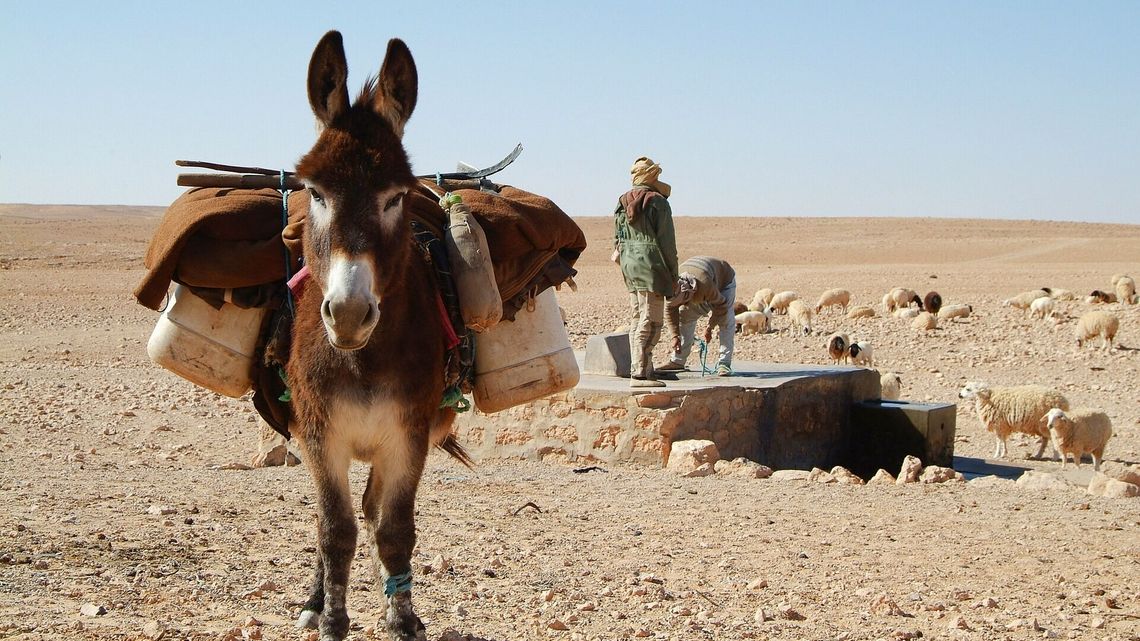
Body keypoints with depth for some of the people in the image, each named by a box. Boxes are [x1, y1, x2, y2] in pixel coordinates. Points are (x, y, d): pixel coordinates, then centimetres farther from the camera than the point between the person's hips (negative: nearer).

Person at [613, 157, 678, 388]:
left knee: (637, 320, 13)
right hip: (650, 266, -8)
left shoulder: (622, 204, 12)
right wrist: (673, 274, -4)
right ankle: (639, 374, -12)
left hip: (628, 266, 8)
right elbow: (666, 241, -10)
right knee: (651, 322, -7)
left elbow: (617, 239, 15)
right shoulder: (657, 202, -10)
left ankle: (641, 370, 14)